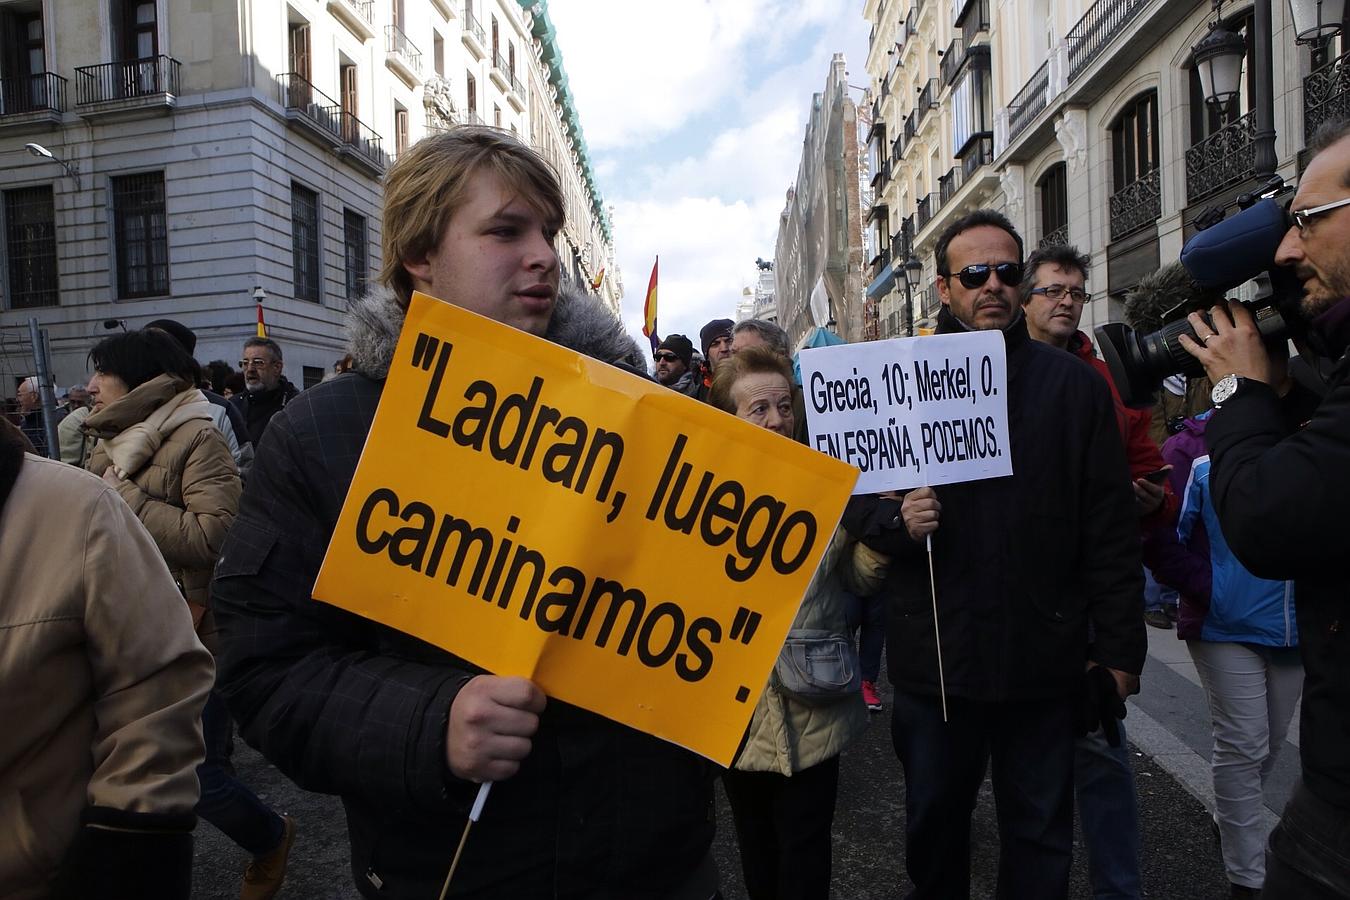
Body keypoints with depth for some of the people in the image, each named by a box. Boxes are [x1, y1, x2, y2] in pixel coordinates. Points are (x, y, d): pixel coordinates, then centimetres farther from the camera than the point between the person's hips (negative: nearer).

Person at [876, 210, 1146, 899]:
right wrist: (897, 521, -17)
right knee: (934, 824, 19)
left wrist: (1120, 650, -1)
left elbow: (1111, 528, 2)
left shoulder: (1074, 385, 3)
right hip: (933, 656, 1)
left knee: (1041, 837, 15)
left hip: (1045, 655, 0)